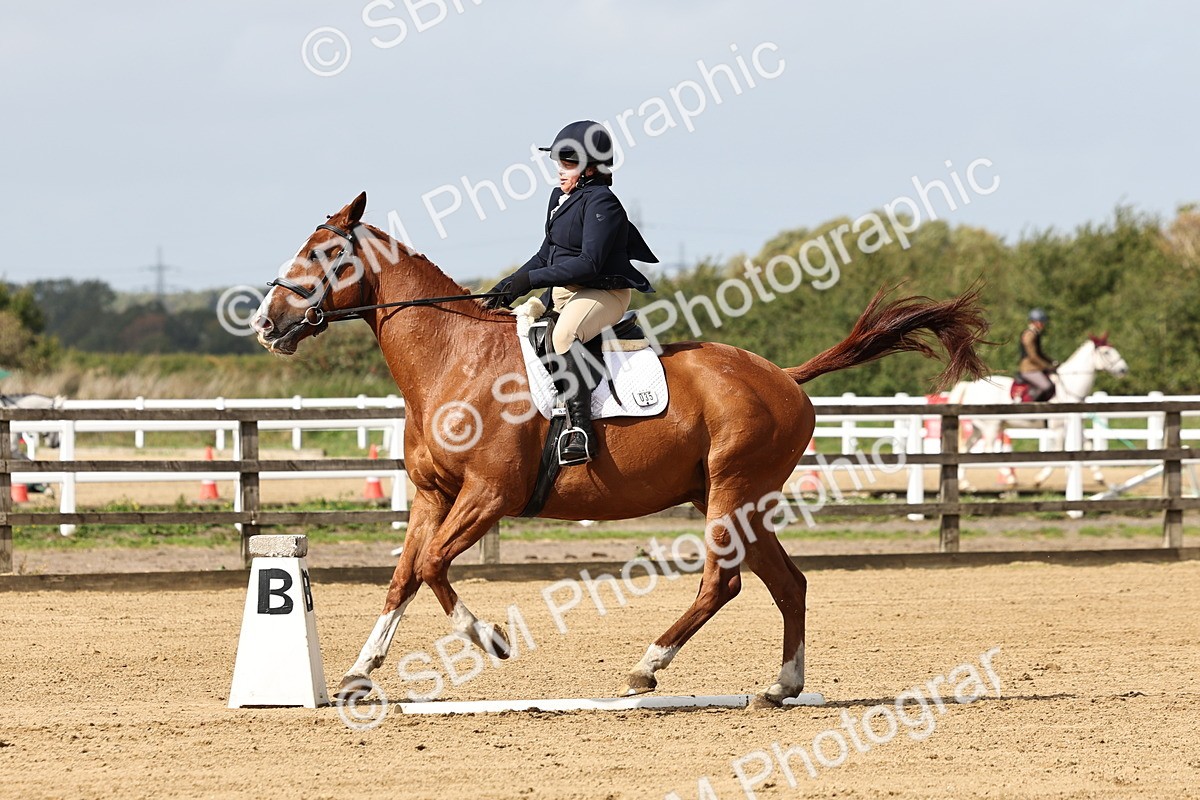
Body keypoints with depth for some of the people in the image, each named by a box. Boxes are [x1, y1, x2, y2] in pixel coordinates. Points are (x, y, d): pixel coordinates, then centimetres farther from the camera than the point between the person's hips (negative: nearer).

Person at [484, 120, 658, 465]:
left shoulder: (601, 202, -14)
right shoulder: (560, 198, 14)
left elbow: (590, 263, -23)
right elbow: (546, 255, 20)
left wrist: (530, 279, -23)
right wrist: (511, 285, 5)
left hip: (604, 293, -11)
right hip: (561, 293, 11)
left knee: (565, 334, -38)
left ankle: (580, 431, -44)